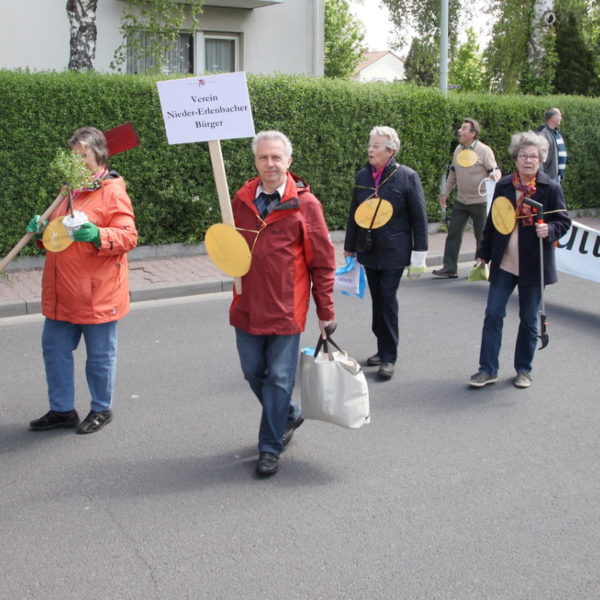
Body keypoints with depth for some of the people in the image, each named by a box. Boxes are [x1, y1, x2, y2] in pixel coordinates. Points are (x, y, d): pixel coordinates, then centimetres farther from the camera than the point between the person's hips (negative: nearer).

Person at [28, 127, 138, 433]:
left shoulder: (113, 191, -10)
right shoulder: (70, 189, 16)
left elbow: (128, 236, -17)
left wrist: (97, 235, -33)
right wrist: (41, 228, 7)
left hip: (97, 293, -8)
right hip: (62, 292, 8)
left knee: (100, 355, 6)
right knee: (54, 349, 14)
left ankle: (101, 410, 24)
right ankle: (61, 409, 28)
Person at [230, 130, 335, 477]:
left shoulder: (305, 203, -9)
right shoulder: (241, 200, 4)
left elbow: (322, 262, -5)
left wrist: (326, 311, -4)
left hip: (286, 309, -5)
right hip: (247, 306, 5)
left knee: (279, 379, 4)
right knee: (254, 374, 15)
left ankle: (271, 448, 19)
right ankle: (290, 416, 41)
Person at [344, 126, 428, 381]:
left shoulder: (407, 177, -9)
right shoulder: (362, 176, 5)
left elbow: (418, 217, -7)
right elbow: (354, 213, 13)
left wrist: (418, 254, -9)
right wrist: (349, 247, 15)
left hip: (394, 252, -5)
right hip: (368, 251, 5)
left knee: (387, 299, -6)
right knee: (377, 300, 10)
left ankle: (389, 357, 2)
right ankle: (384, 348, 23)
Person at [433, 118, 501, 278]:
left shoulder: (484, 150, -11)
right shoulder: (458, 150, 6)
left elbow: (495, 170, -10)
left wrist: (494, 175, -34)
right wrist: (445, 193, 15)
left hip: (479, 201, -6)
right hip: (460, 201, 6)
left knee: (482, 236, 6)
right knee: (453, 233, 3)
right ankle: (449, 268, 9)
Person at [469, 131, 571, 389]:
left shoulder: (550, 188, -4)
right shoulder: (503, 186, 4)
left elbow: (563, 221, 0)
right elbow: (491, 222, 9)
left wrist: (549, 230, -22)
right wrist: (483, 254, 9)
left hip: (533, 265, -2)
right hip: (503, 262, 2)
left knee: (529, 319, 9)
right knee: (493, 314, 0)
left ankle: (524, 369, 23)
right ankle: (488, 369, 9)